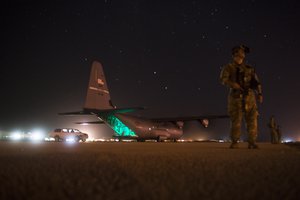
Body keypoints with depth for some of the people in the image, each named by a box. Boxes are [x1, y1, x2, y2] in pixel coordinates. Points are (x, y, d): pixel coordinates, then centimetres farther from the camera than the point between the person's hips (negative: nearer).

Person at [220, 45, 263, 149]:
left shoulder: (249, 69, 20)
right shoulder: (228, 67, 10)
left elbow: (256, 82, 14)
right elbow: (223, 79, -7)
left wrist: (259, 94, -3)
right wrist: (232, 84, -27)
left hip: (249, 96, 3)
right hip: (236, 96, -3)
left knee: (252, 119, -5)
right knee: (236, 120, -8)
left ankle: (252, 142, -1)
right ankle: (234, 142, -1)